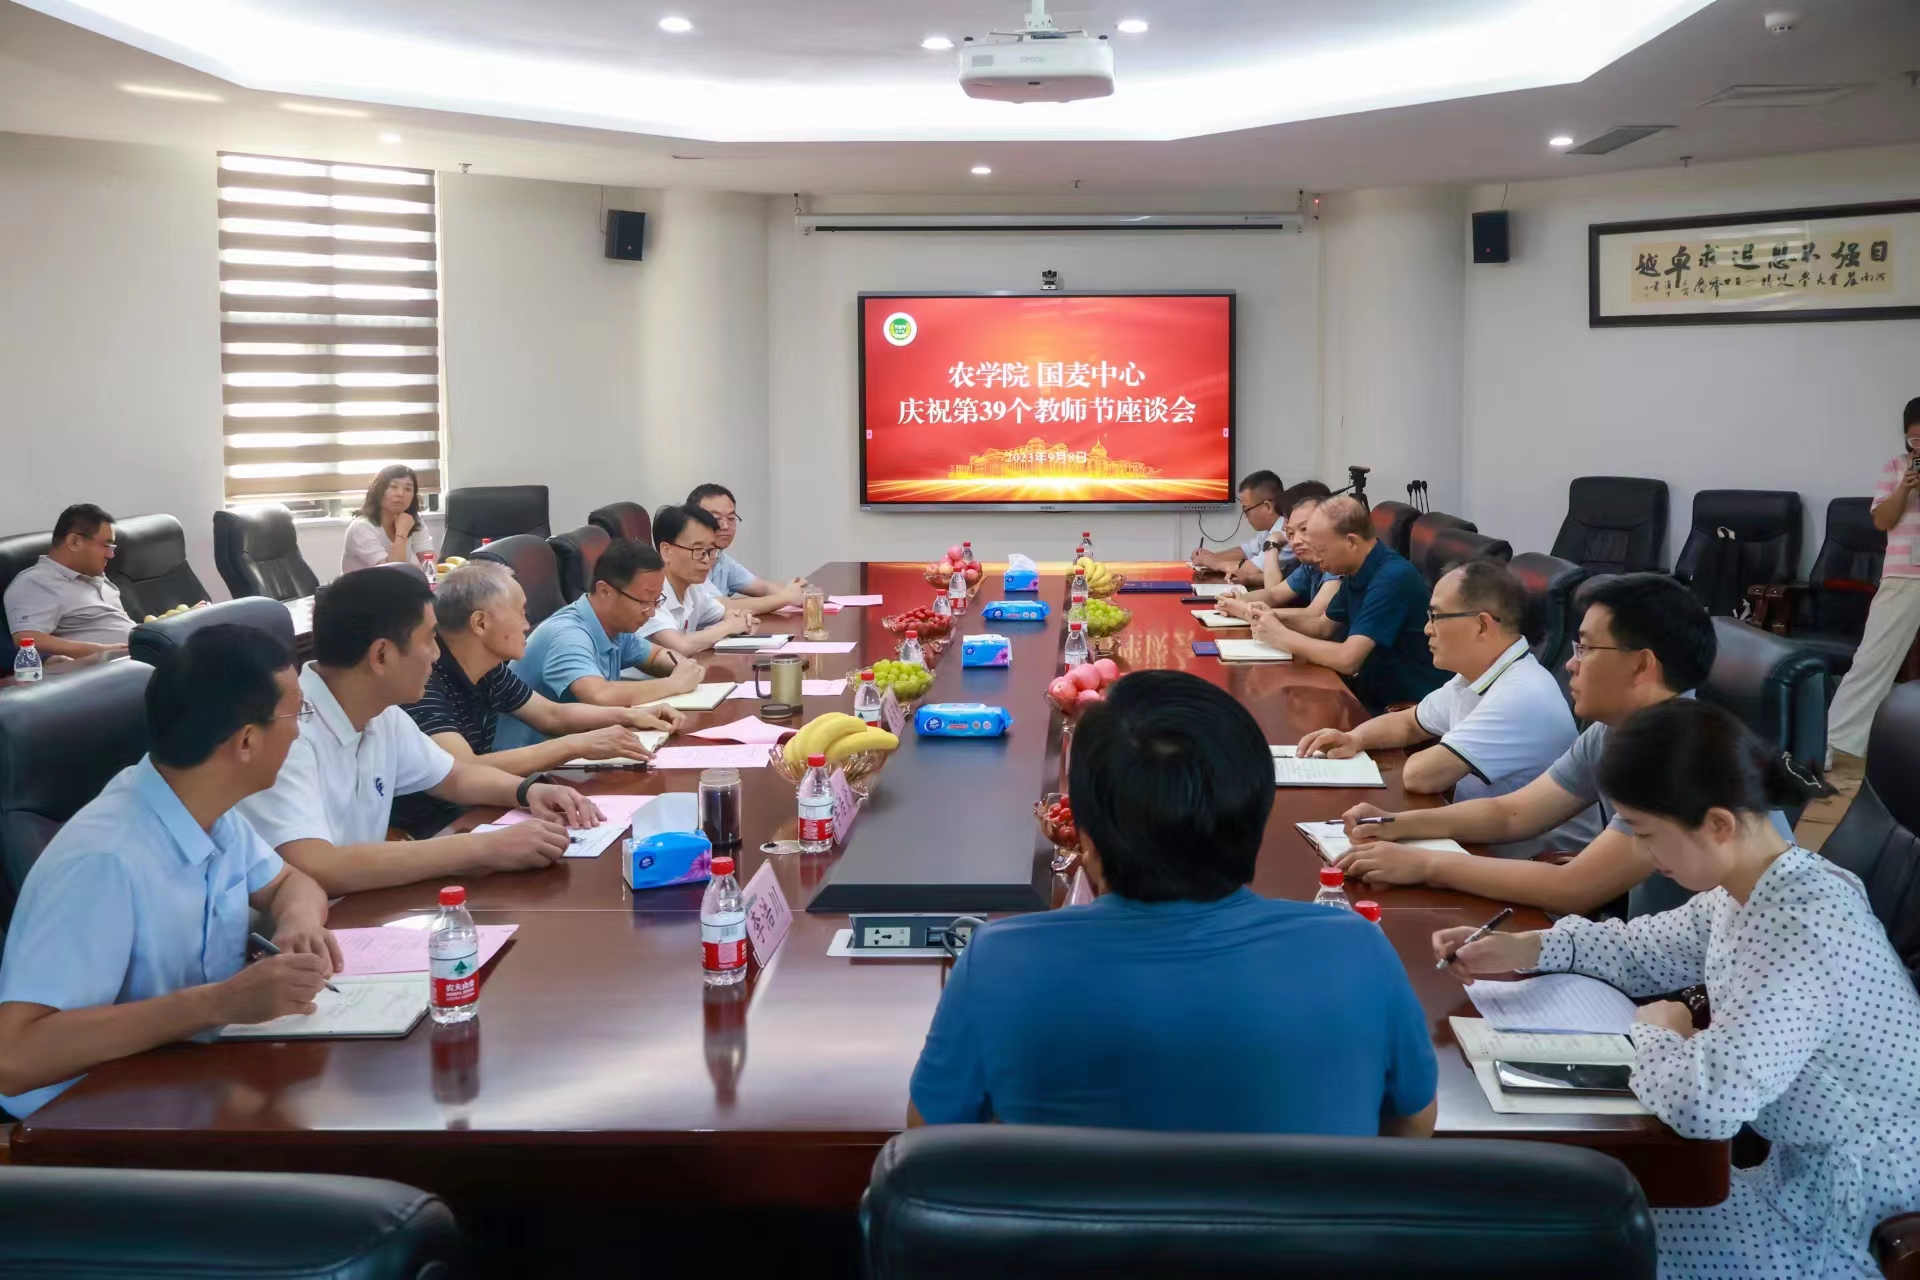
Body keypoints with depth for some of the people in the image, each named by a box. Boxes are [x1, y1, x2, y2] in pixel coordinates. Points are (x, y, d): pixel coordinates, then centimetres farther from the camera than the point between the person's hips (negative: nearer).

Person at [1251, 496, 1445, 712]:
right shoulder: (1355, 571, 4)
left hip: (1410, 708, -8)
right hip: (1373, 693, 8)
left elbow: (1347, 659, -30)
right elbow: (1324, 626, 18)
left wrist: (1282, 637, -18)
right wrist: (1275, 619, -2)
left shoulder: (1392, 579, -25)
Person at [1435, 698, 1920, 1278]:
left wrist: (1657, 1032, -21)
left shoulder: (1800, 933, -34)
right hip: (1809, 1166, 8)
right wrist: (1523, 949, 5)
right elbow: (1659, 947, 16)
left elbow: (1702, 1101, -44)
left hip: (1855, 1223, -8)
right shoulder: (1752, 887, -4)